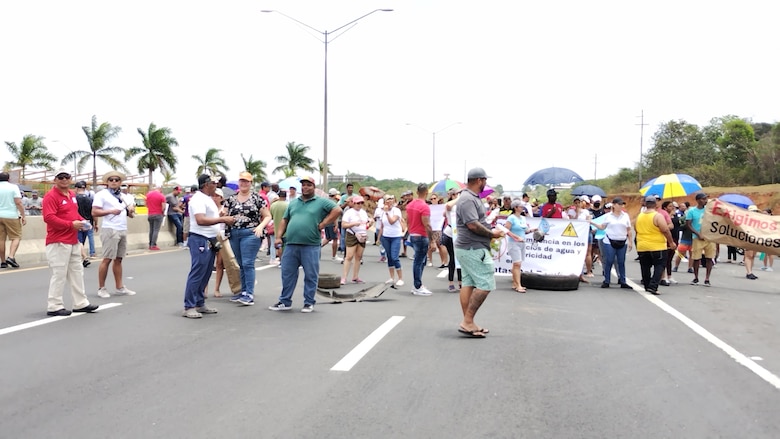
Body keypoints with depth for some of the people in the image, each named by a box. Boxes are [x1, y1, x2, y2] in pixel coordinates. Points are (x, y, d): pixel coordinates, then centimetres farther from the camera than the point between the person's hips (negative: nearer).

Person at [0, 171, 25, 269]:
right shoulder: (13, 187, -4)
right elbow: (18, 203, -11)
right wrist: (23, 216, -7)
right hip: (11, 216, -4)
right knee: (16, 237, 3)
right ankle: (11, 257, -14)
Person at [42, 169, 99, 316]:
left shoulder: (72, 195, 15)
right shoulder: (50, 196, -12)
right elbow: (49, 218, -23)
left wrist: (82, 221, 5)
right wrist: (71, 224, -23)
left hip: (74, 241, 9)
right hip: (58, 242, -9)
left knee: (77, 272, 14)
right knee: (59, 274, -5)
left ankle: (81, 303, 23)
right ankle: (54, 307, 4)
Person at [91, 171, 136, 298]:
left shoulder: (122, 196, 17)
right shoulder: (102, 195, -4)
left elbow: (126, 211, 23)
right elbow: (94, 212, -12)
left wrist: (129, 211, 0)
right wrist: (111, 211, -24)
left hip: (122, 230, 7)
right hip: (110, 230, -7)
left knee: (118, 259, 10)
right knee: (107, 259, -5)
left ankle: (120, 288, 14)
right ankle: (101, 289, 3)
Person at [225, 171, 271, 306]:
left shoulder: (257, 198, 0)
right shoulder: (231, 199, 12)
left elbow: (268, 216, 0)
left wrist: (260, 226, -16)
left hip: (251, 234, -5)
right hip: (234, 235, 5)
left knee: (247, 264, -11)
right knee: (241, 265, 12)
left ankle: (249, 295, -10)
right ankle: (244, 292, 20)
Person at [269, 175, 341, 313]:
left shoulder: (321, 202, 3)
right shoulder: (293, 203, 19)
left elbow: (337, 210, -8)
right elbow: (284, 220, 19)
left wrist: (322, 224, -10)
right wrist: (279, 237, 7)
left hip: (310, 246, -4)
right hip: (290, 245, 4)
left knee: (310, 276, 3)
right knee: (287, 274, 8)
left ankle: (309, 303, 12)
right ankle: (285, 302, 17)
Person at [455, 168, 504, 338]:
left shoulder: (471, 197, 14)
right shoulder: (468, 199, -18)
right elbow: (473, 225, -25)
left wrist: (490, 230, 7)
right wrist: (492, 233, -13)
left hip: (468, 248, 11)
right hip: (473, 249, -11)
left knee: (469, 284, 11)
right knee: (485, 284, -8)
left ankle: (468, 323, 16)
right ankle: (467, 322, -6)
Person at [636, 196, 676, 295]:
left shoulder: (639, 216, 6)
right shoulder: (658, 216, -13)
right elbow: (665, 230, -15)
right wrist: (671, 242, -6)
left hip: (642, 247, 6)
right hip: (657, 246, -5)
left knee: (645, 267, 14)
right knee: (659, 266, 0)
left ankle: (647, 286, 21)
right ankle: (653, 286, -12)